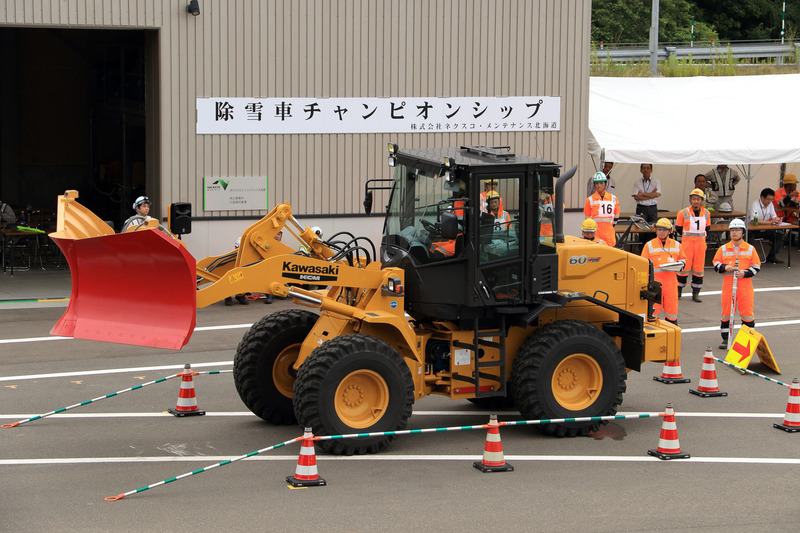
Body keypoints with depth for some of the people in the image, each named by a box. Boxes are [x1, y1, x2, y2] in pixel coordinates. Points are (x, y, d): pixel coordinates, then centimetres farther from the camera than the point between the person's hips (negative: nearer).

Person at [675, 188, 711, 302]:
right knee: (685, 266, -4)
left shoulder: (706, 213, 6)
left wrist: (699, 236, 7)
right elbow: (678, 228, 4)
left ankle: (695, 293, 11)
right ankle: (679, 290, 13)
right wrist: (688, 236, 9)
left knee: (699, 268, 4)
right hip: (687, 242, -3)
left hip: (700, 243, 3)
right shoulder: (683, 213, -4)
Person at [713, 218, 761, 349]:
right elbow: (716, 264, 10)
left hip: (745, 283, -1)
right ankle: (725, 339, 12)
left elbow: (756, 267, 5)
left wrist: (745, 273, -11)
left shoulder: (750, 249, 5)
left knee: (747, 311, -1)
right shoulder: (723, 249, 7)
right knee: (726, 311, 3)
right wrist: (724, 267, -11)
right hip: (728, 283, 1)